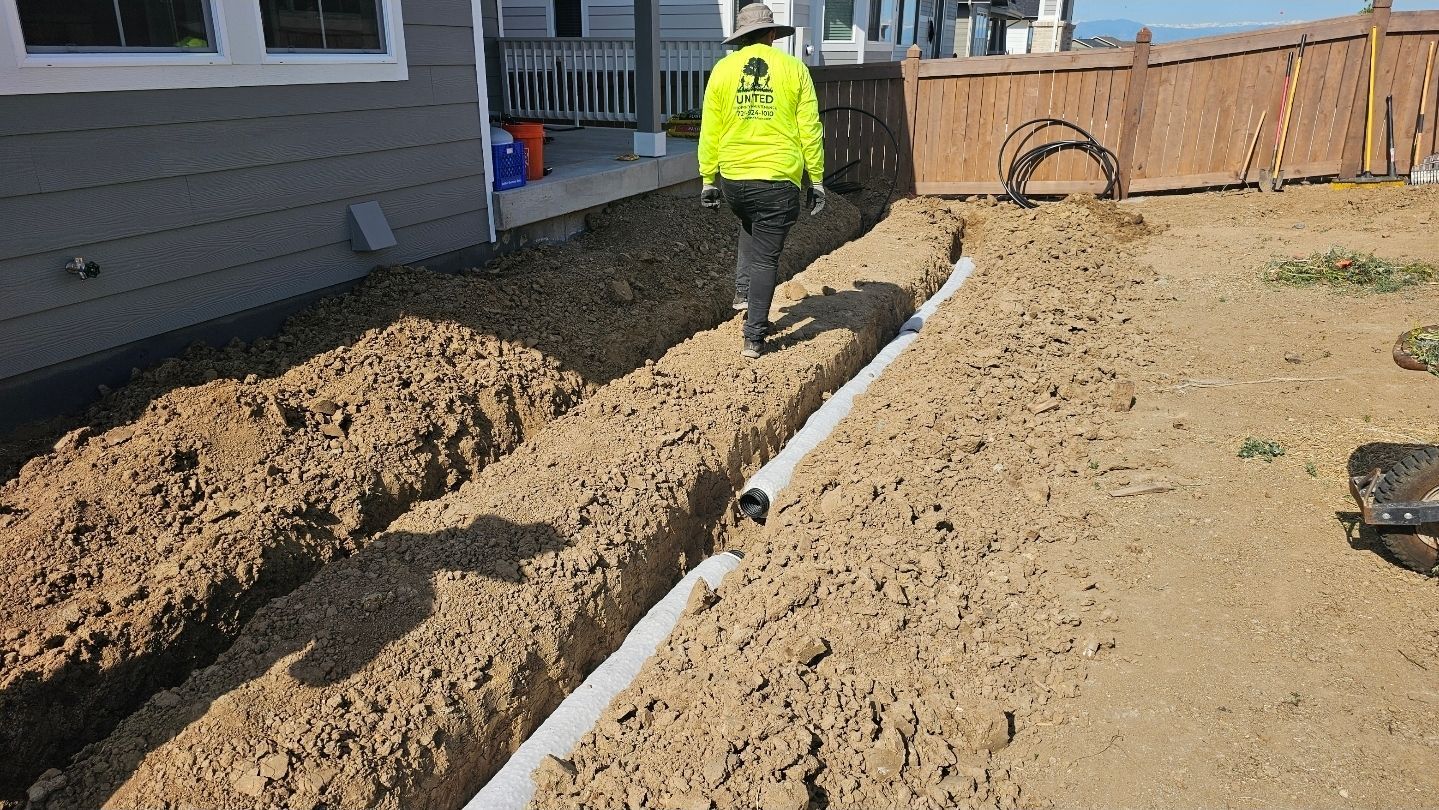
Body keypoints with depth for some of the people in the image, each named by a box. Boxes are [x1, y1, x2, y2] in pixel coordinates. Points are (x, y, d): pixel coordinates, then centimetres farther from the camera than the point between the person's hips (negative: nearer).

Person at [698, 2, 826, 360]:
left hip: (733, 178, 3)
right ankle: (753, 338, 5)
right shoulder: (794, 69, 0)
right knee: (765, 257, 5)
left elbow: (710, 132, 2)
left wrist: (708, 179, 11)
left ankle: (743, 290, 26)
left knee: (750, 227, 34)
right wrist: (816, 180, 5)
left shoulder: (723, 69, 3)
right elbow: (810, 131, -2)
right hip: (779, 180, -2)